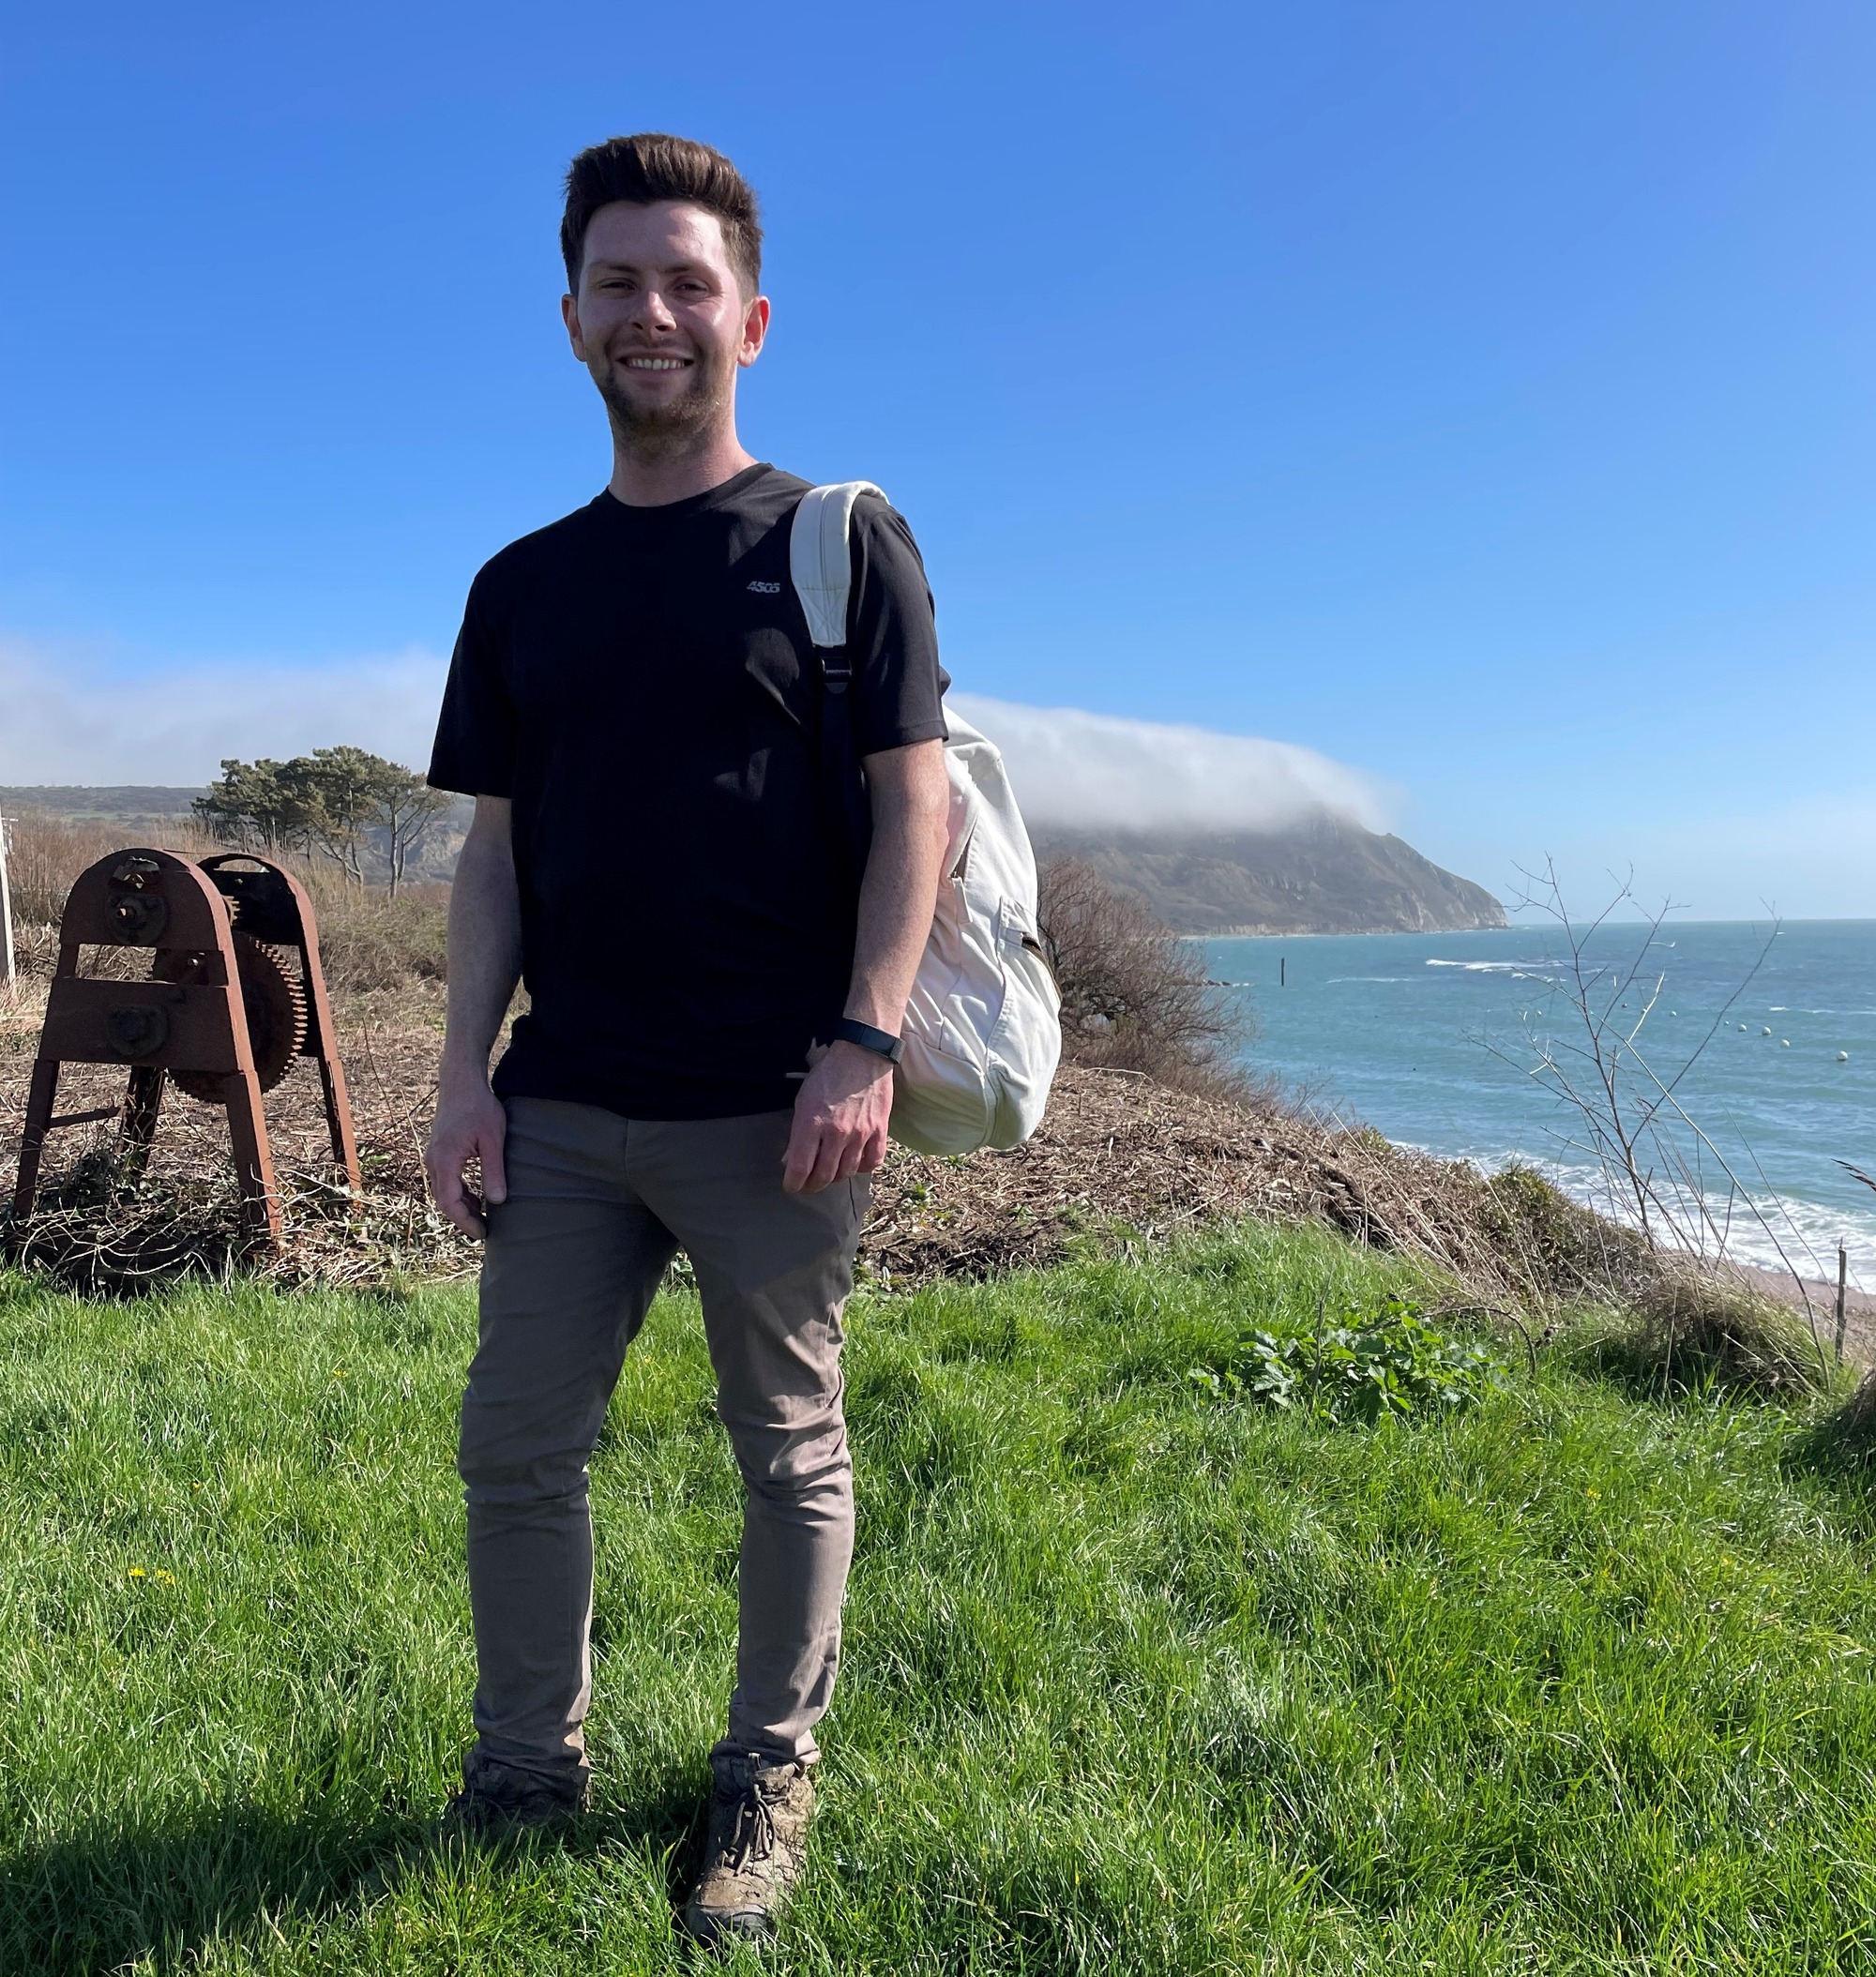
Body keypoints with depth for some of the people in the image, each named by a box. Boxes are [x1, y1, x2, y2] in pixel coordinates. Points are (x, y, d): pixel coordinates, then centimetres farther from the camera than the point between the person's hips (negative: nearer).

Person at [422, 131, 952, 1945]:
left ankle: (767, 1784, 27)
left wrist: (863, 1045, -15)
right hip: (565, 1107, 4)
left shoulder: (839, 544, 1)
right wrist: (466, 1068, 3)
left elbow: (916, 798, -5)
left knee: (789, 1456, 8)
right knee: (513, 1446, 8)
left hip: (769, 1108, -4)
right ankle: (526, 1773, 28)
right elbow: (496, 847, 12)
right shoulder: (524, 585, 14)